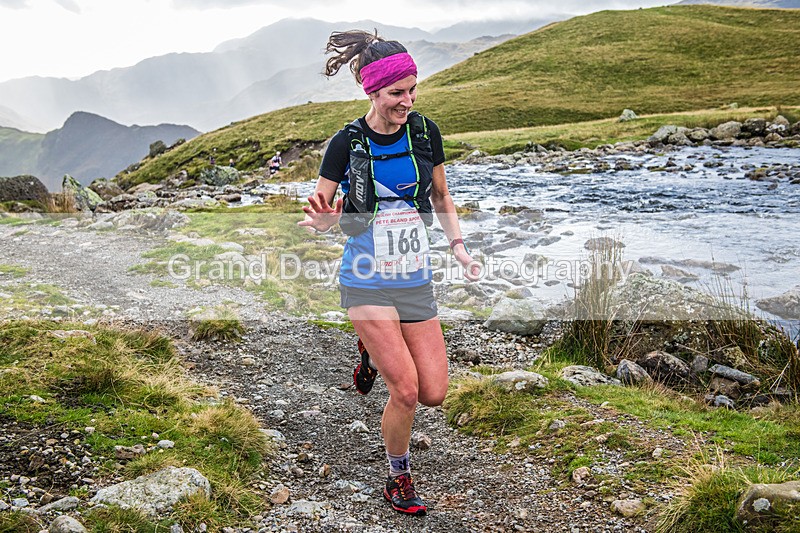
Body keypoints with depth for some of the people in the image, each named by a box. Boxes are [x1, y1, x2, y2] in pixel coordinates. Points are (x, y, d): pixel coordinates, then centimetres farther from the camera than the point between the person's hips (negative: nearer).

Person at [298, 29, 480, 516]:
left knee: (434, 393, 1)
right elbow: (321, 214, -5)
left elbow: (441, 197, 13)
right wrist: (318, 217, -28)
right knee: (406, 392, -9)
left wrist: (459, 246, 0)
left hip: (416, 280, 4)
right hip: (368, 281, -4)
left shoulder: (425, 132, 0)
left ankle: (376, 353, 31)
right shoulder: (348, 143, -9)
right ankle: (399, 479, 17)